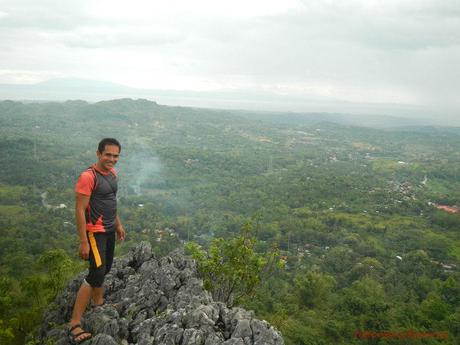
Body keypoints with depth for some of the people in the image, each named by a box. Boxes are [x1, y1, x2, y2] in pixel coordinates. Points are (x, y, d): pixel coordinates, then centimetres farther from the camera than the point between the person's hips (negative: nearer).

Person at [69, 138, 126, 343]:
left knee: (105, 269, 20)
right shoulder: (88, 177, -21)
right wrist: (84, 242, -23)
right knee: (97, 274, -12)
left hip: (109, 230, 9)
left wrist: (118, 224, 22)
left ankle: (98, 305, 40)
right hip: (95, 232, -9)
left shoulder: (112, 172, 6)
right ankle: (75, 324, -5)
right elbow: (79, 211, -21)